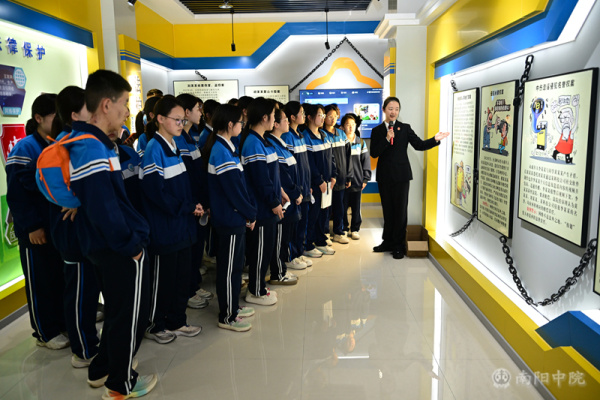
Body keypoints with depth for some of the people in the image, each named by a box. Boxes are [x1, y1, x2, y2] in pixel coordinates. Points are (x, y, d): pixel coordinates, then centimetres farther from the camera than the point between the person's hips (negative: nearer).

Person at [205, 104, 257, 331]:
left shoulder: (223, 148, 11)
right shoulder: (222, 152, -20)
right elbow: (234, 189, -21)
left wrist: (248, 212, 11)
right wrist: (250, 214, -9)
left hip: (234, 217, 10)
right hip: (230, 219, -10)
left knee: (235, 263, 19)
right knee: (229, 267, 1)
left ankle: (232, 307, 33)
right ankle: (227, 317, 15)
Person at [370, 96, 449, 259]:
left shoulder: (405, 128, 3)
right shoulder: (377, 131, 6)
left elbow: (419, 145, -4)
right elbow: (374, 153, -5)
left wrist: (435, 139, -19)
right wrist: (386, 139, -16)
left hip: (401, 175, -2)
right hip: (384, 176, 2)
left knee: (400, 210, 2)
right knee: (387, 210, 10)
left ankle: (398, 245, 11)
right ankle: (388, 242, 23)